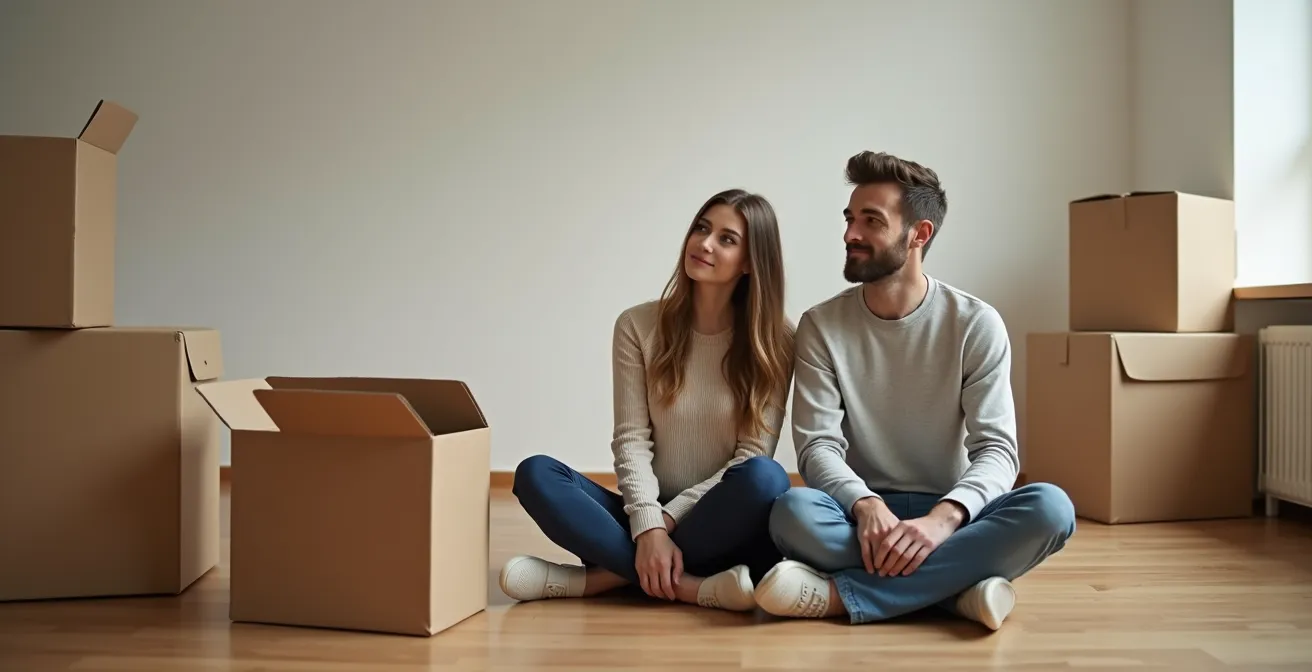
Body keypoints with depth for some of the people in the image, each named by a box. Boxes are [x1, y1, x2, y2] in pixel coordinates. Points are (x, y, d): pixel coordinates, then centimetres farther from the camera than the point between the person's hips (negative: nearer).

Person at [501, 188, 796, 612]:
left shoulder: (775, 340, -4)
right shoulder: (639, 326, 1)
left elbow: (754, 453, -8)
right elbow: (631, 438, -5)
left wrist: (670, 517, -16)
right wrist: (648, 526, -21)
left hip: (721, 527, -2)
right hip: (653, 515, 2)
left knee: (765, 478, -34)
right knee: (535, 474, -21)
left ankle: (608, 575, -24)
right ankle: (691, 586, -30)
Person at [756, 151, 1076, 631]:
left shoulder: (977, 324, -4)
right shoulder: (821, 326, -1)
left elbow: (996, 448, -11)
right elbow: (817, 444, -10)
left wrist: (943, 518, -33)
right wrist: (866, 505, -32)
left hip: (948, 514, 1)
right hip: (862, 512, 0)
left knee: (1049, 508, -30)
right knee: (793, 512, -33)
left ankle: (840, 594, -29)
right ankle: (959, 588, -26)